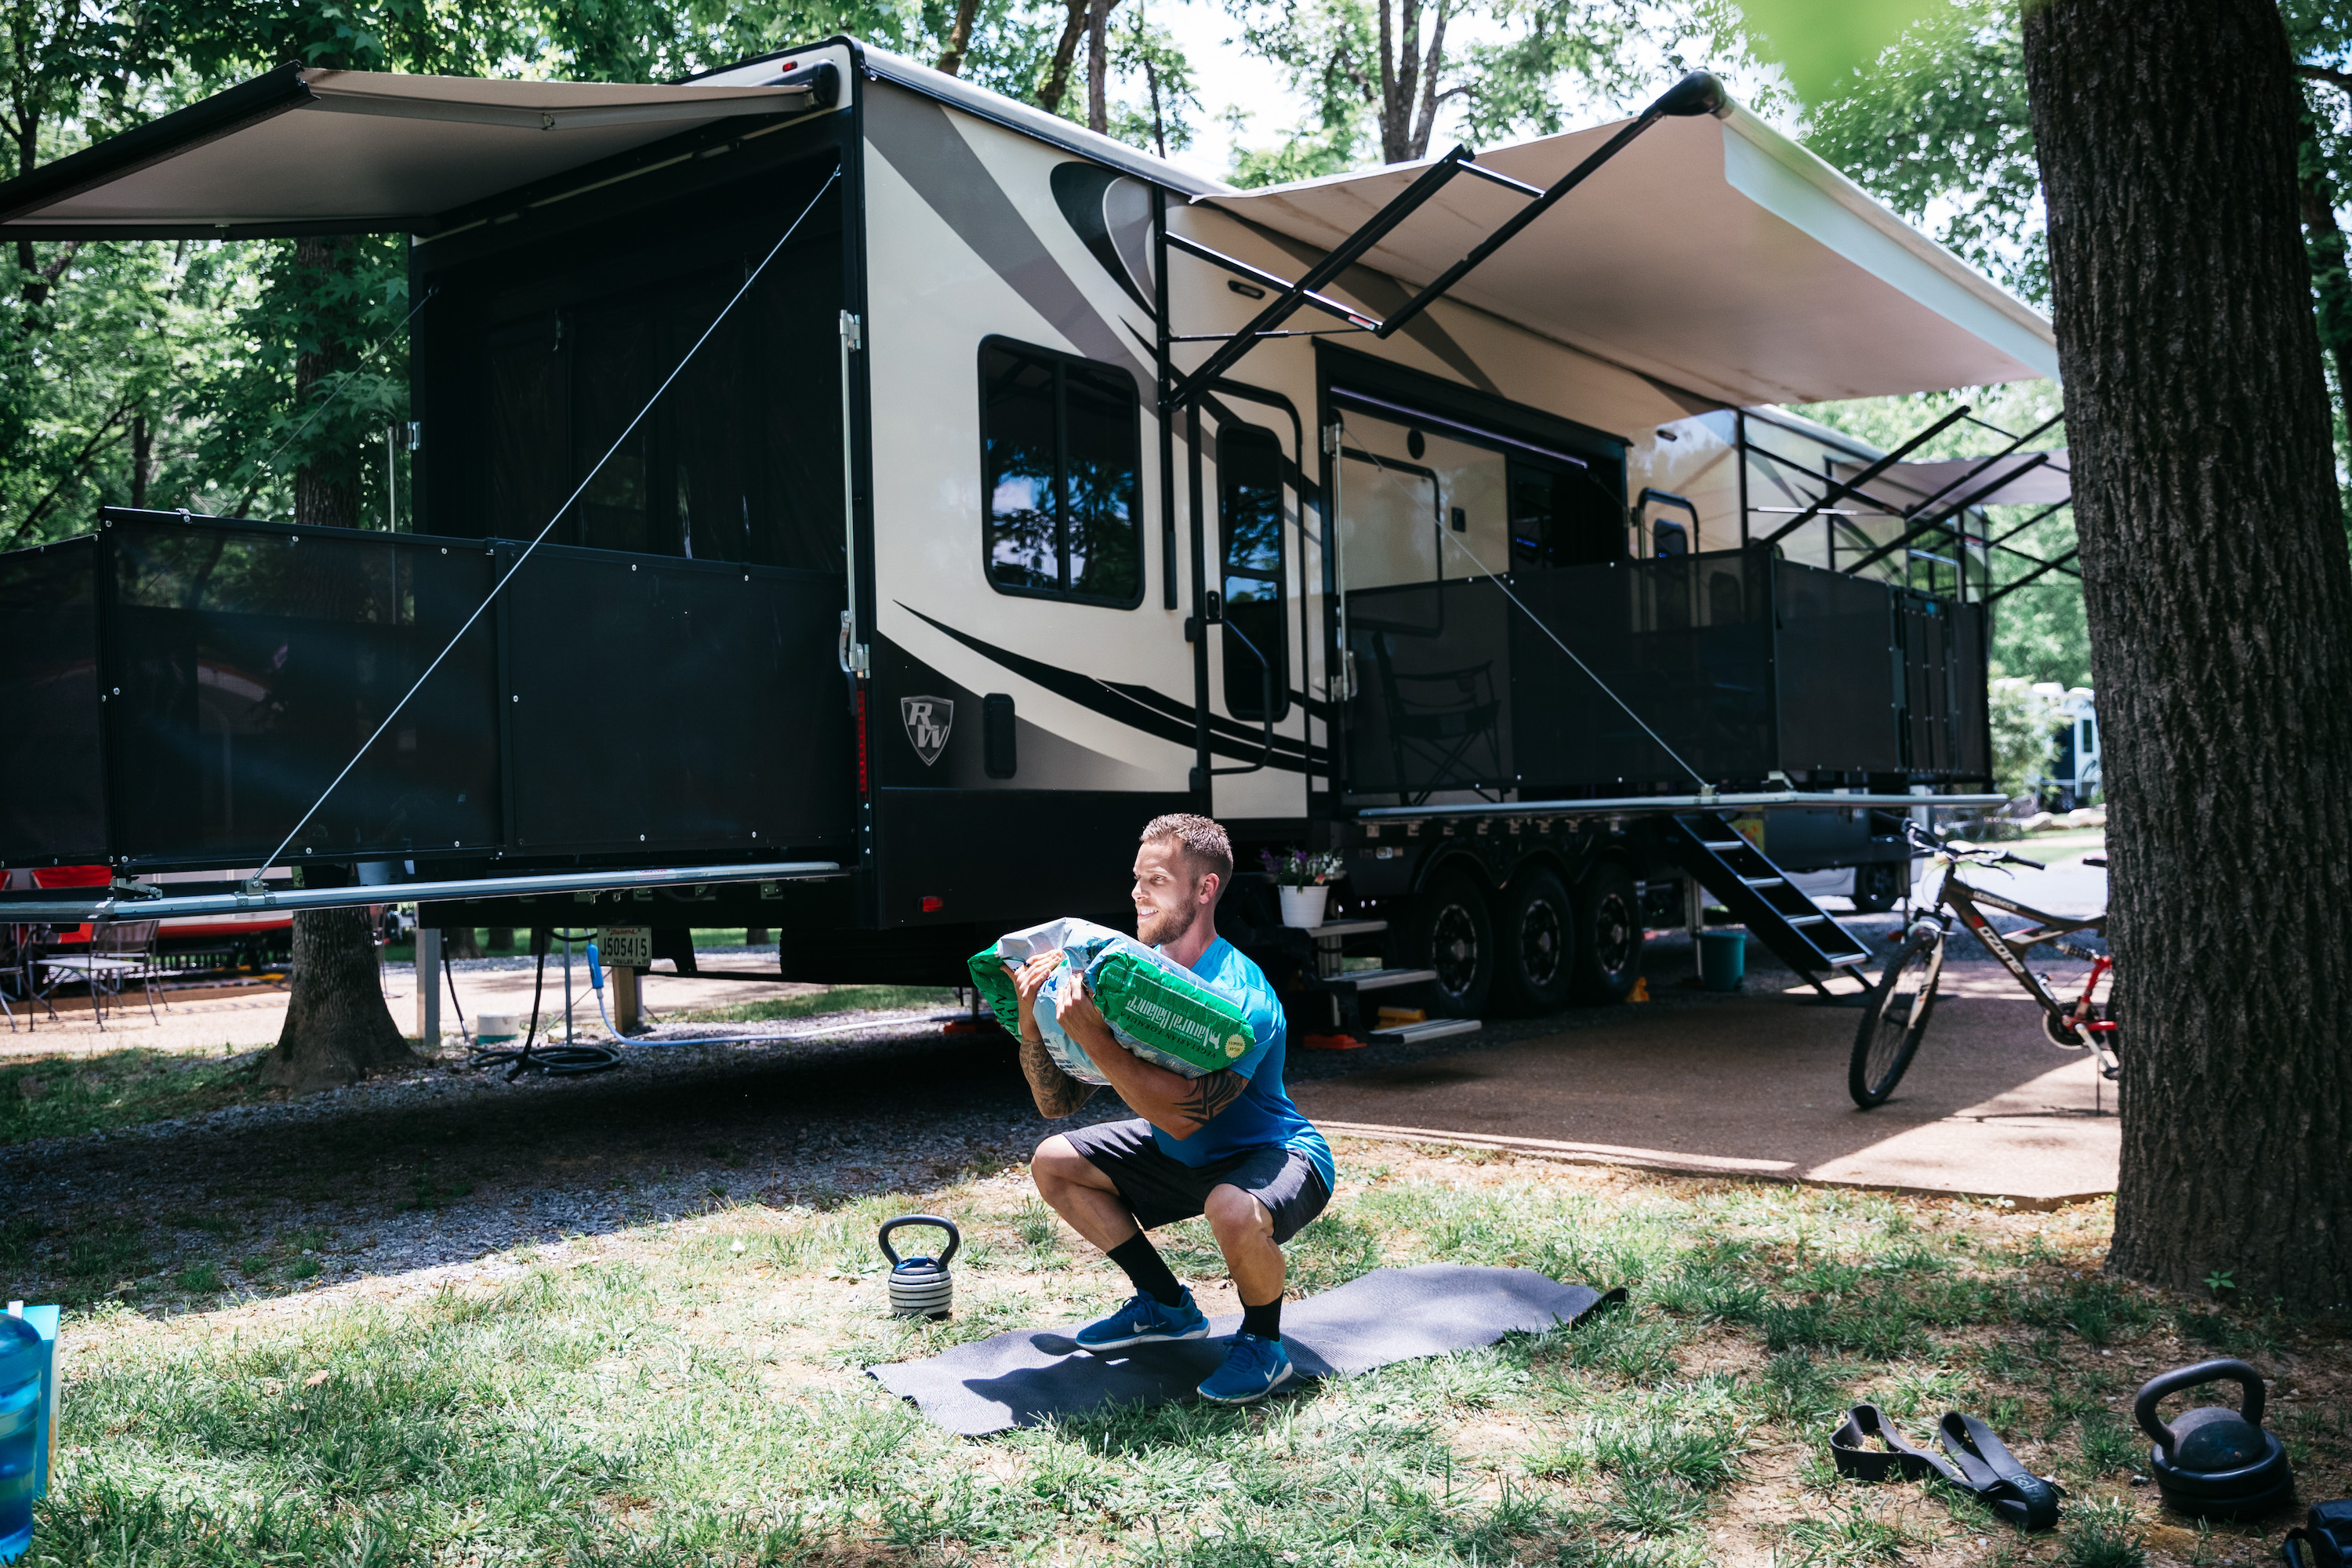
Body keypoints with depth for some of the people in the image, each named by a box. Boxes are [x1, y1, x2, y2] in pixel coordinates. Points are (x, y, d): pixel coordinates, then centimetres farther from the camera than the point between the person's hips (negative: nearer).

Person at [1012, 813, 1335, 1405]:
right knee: (1053, 1162, 4)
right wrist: (1033, 1023, -21)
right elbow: (1057, 1101, -5)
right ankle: (1167, 1307, 15)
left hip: (1275, 1154, -8)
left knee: (1233, 1211, -40)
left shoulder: (1240, 995, -29)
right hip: (1184, 1155, 8)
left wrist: (1095, 1041, -41)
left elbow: (1182, 1116, -39)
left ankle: (1264, 1344, -7)